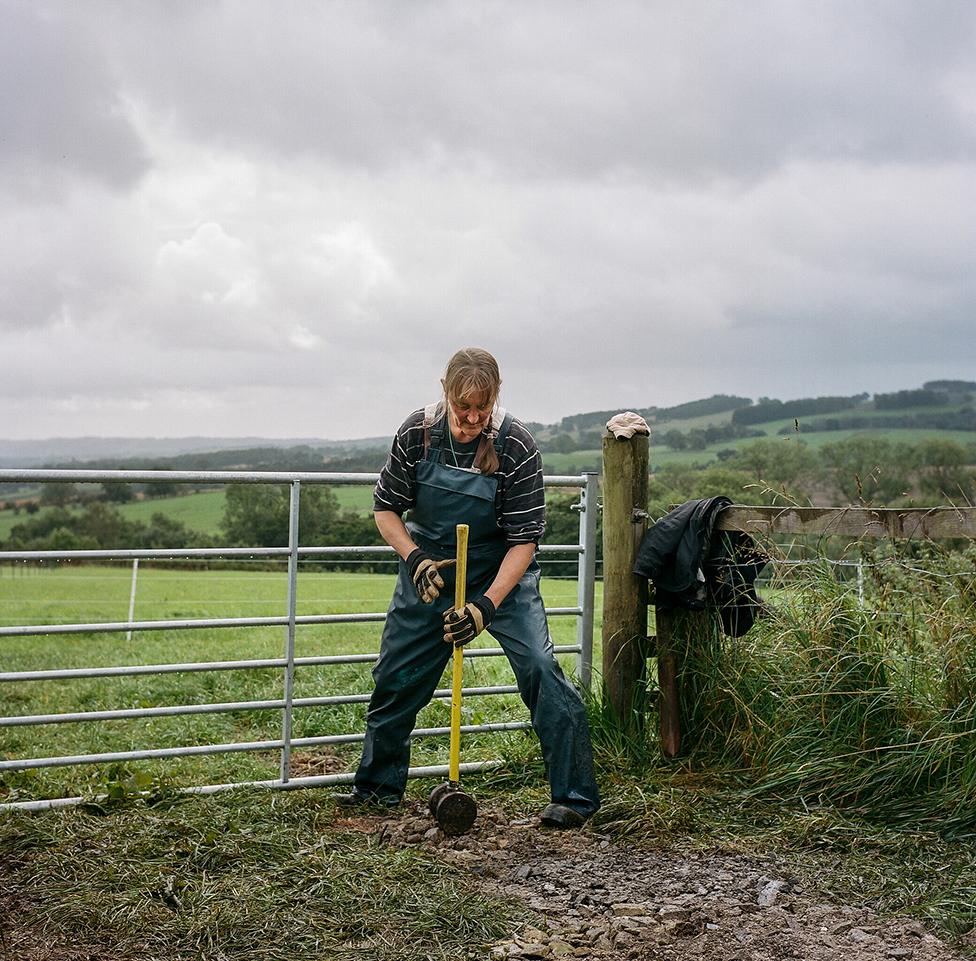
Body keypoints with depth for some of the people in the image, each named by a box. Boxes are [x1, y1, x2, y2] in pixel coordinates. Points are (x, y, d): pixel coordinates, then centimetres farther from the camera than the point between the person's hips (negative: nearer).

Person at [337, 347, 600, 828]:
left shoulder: (516, 446, -22)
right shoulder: (417, 432, -15)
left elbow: (524, 540, -20)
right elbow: (385, 508, -3)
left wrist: (486, 605, -29)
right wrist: (415, 560, -19)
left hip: (502, 571, -3)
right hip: (430, 566, 3)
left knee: (540, 668, -19)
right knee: (395, 675, 9)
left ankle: (574, 795, -9)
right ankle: (377, 784, 31)